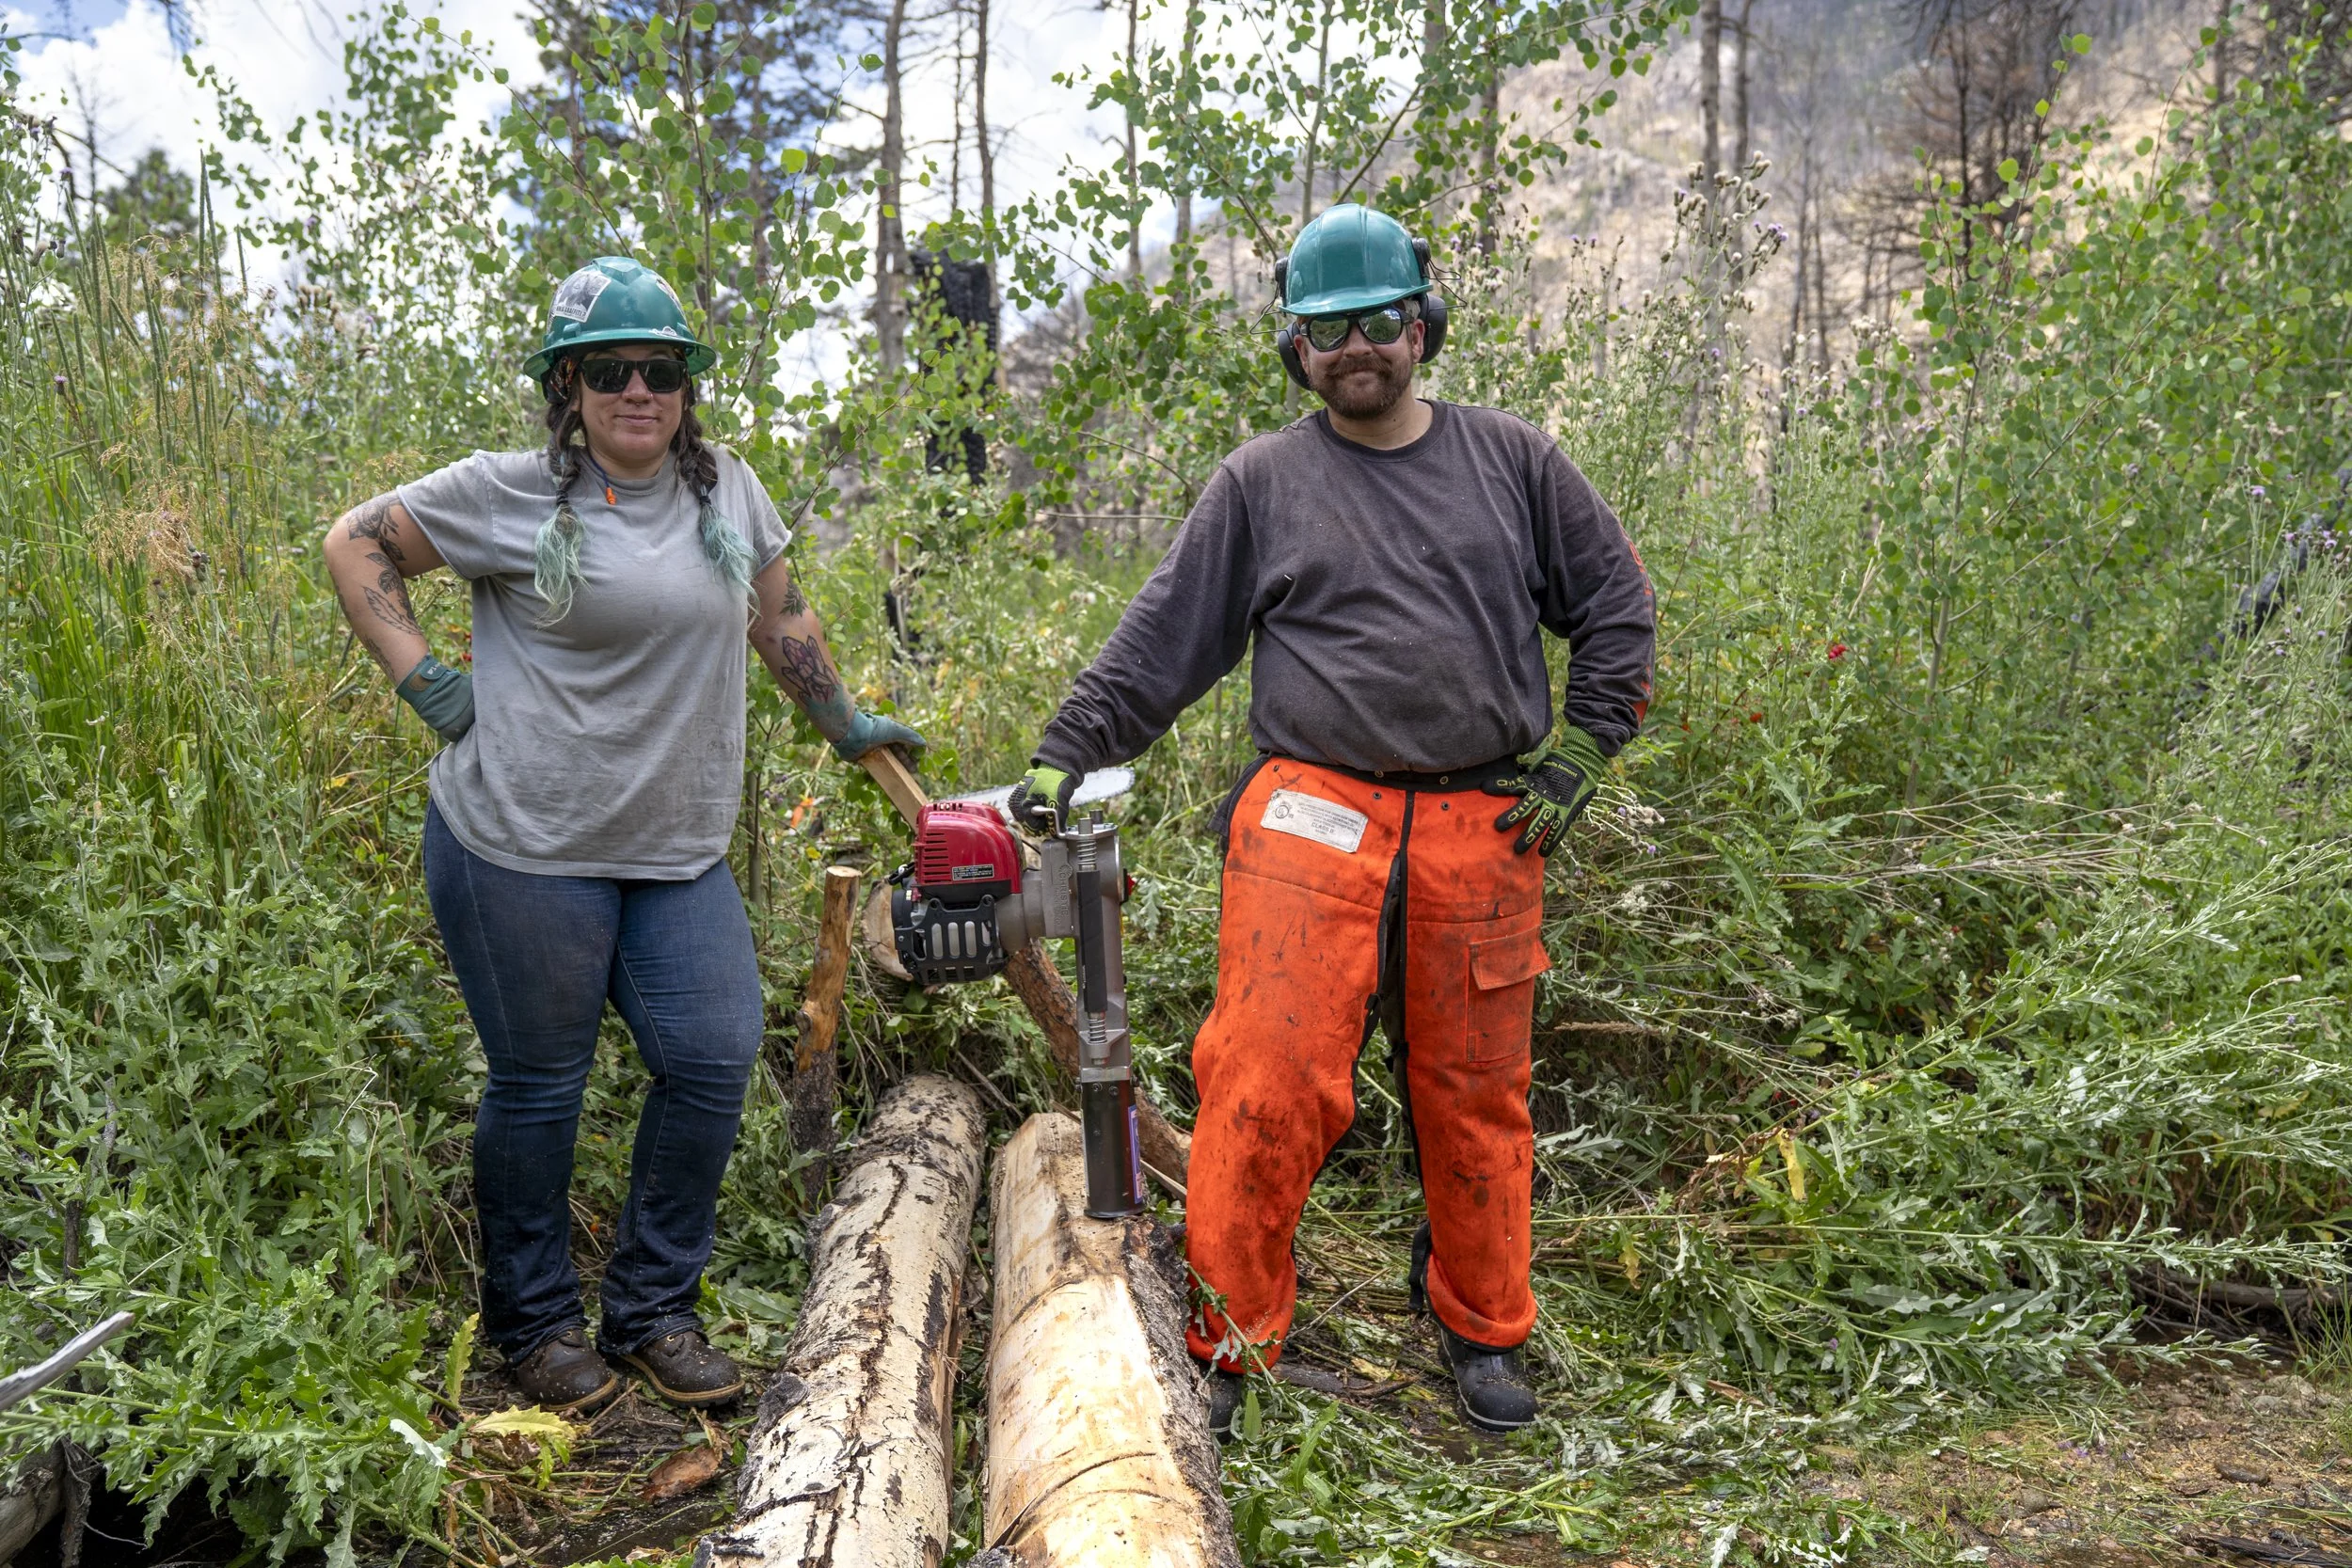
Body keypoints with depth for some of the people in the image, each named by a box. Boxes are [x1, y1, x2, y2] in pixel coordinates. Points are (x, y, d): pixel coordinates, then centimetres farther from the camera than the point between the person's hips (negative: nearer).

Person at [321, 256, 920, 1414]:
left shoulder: (727, 489, 8)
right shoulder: (516, 493, -6)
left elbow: (780, 618, 22)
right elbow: (355, 543, 2)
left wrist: (845, 727, 27)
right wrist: (421, 679, -6)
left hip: (678, 854, 5)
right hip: (524, 850, -4)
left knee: (713, 1061, 0)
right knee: (538, 1088, 6)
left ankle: (654, 1311, 19)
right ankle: (535, 1325, 26)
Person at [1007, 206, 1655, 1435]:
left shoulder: (1512, 462, 11)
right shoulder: (1260, 483, 7)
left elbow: (1616, 610, 16)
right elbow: (1158, 642, 7)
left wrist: (1577, 757, 7)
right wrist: (1063, 757, 1)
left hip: (1481, 835, 2)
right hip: (1311, 820, -1)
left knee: (1477, 1097, 10)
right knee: (1269, 1084, -11)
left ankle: (1482, 1328, 29)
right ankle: (1224, 1334, 6)